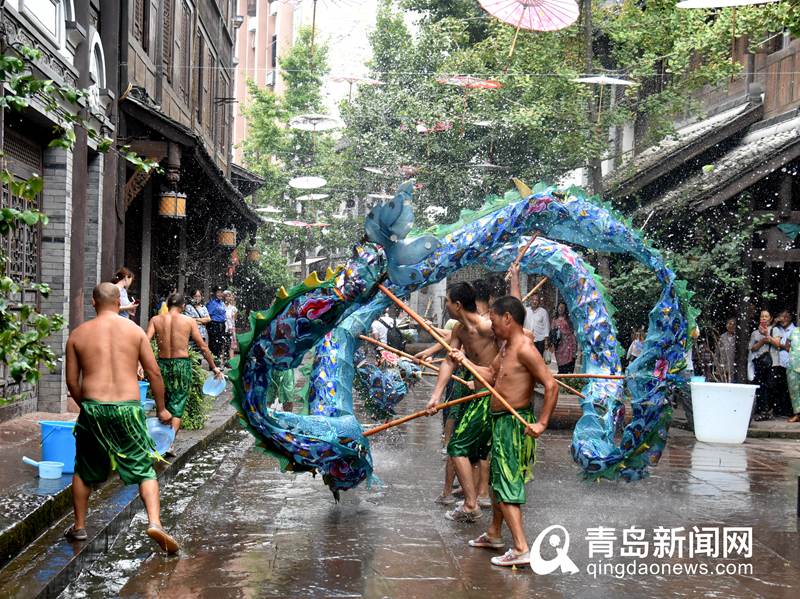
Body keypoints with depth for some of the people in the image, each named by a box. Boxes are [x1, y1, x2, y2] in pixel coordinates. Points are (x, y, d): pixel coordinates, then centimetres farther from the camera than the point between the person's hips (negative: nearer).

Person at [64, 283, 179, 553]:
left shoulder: (78, 334, 5)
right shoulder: (135, 330, 3)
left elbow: (72, 381, 7)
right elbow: (154, 373, 1)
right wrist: (161, 408, 12)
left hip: (93, 408, 1)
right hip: (128, 409, -1)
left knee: (84, 470, 21)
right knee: (145, 470, 8)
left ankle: (79, 527, 30)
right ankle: (154, 522, -10)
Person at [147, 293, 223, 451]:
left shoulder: (156, 320, 3)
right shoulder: (188, 321, 1)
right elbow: (202, 346, 4)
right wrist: (214, 367, 11)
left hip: (162, 364, 2)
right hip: (182, 364, -2)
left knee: (162, 404, 17)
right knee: (178, 405, 4)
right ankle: (170, 442, -10)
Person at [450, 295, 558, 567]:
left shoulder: (524, 348, -20)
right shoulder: (506, 346, 10)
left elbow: (551, 385, -24)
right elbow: (491, 375, 19)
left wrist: (542, 423, -25)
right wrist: (465, 361, 12)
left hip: (514, 423, -10)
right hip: (501, 422, 10)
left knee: (506, 484, -9)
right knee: (498, 478, 21)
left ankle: (521, 549, -7)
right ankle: (494, 534, 37)